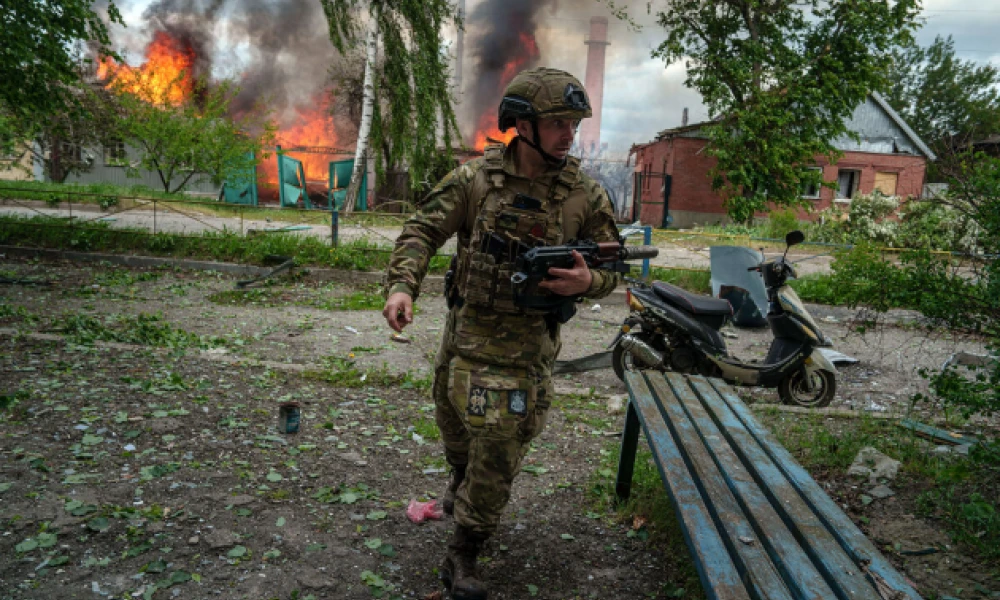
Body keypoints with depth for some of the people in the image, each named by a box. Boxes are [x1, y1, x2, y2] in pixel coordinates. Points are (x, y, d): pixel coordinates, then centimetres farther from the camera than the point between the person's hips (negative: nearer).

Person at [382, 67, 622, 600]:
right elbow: (422, 231, -4)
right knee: (454, 426, 23)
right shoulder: (475, 180, -6)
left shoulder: (585, 195, -5)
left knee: (498, 449, -1)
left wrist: (588, 281, -20)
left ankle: (463, 556, 19)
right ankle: (461, 483, 57)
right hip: (467, 330, 2)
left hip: (528, 343, -1)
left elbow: (613, 265, 3)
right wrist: (401, 285, -19)